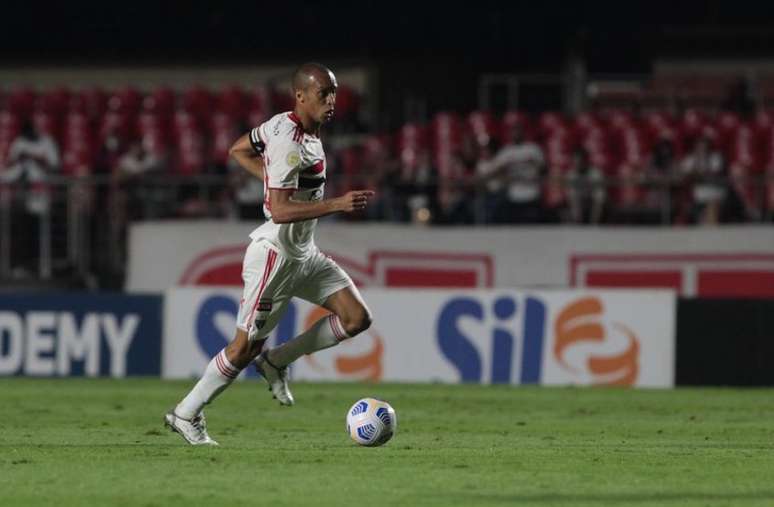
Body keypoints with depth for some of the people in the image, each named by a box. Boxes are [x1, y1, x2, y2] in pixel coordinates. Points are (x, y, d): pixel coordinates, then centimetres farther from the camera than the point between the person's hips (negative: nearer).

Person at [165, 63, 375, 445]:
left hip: (303, 254, 9)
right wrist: (336, 205, -35)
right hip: (275, 254, -9)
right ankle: (186, 414, 14)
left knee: (357, 318, 1)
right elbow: (279, 212, -30)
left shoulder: (282, 124, 5)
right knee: (246, 346, -1)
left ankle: (277, 361, 13)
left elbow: (239, 150, 21)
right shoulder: (289, 143, -24)